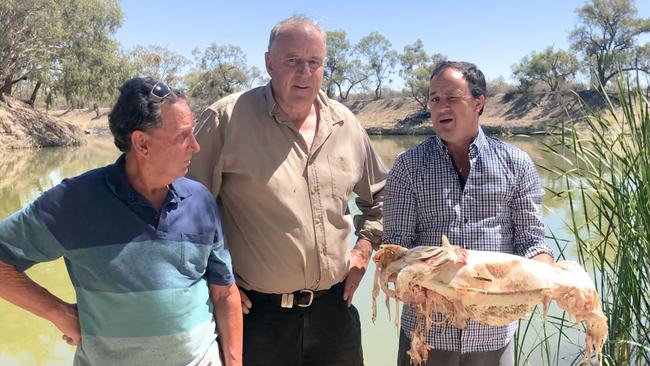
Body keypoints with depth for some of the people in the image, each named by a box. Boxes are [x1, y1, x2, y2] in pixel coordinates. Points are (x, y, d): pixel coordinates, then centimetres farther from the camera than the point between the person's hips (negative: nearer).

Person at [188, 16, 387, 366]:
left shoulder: (345, 124, 4)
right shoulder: (227, 119, -12)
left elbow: (378, 195, 18)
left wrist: (363, 248, 8)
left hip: (334, 308, 5)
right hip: (257, 313, -4)